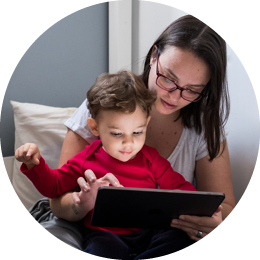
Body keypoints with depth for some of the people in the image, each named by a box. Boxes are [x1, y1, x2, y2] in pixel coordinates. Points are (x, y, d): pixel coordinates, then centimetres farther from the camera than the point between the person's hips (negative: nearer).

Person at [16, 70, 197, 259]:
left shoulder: (150, 159, 7)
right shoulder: (86, 159, 6)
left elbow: (180, 187, 9)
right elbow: (53, 186, 14)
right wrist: (34, 164, -3)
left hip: (147, 232, 2)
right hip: (105, 234, -2)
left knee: (180, 239, -28)